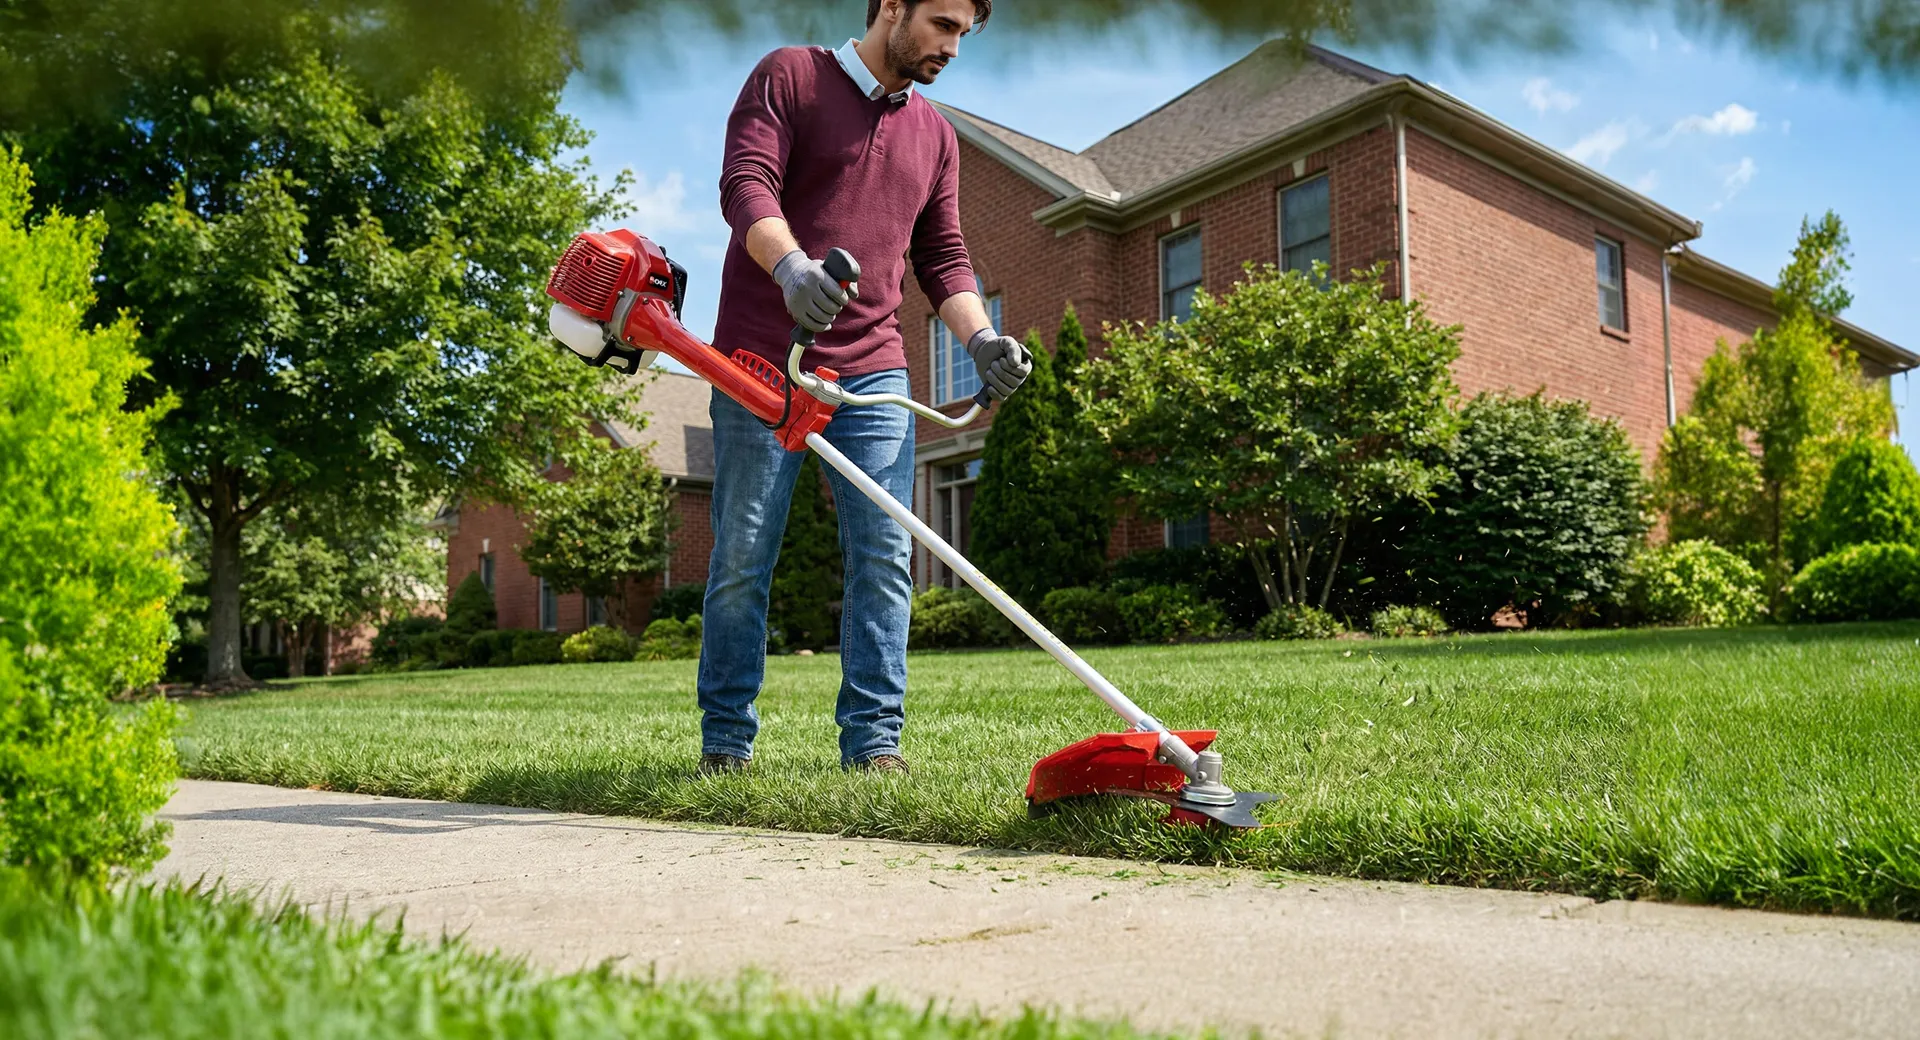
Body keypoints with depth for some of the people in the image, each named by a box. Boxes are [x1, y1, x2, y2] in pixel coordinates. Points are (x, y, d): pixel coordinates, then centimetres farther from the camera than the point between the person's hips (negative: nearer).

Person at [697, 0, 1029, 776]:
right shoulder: (789, 76, 4)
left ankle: (873, 738, 1)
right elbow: (745, 184, -11)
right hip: (762, 362, -4)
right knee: (741, 558, -1)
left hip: (873, 373, 5)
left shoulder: (935, 135, 19)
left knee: (885, 557, -4)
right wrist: (791, 264, -31)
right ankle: (725, 741, 10)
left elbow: (943, 259, 18)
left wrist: (981, 338, 0)